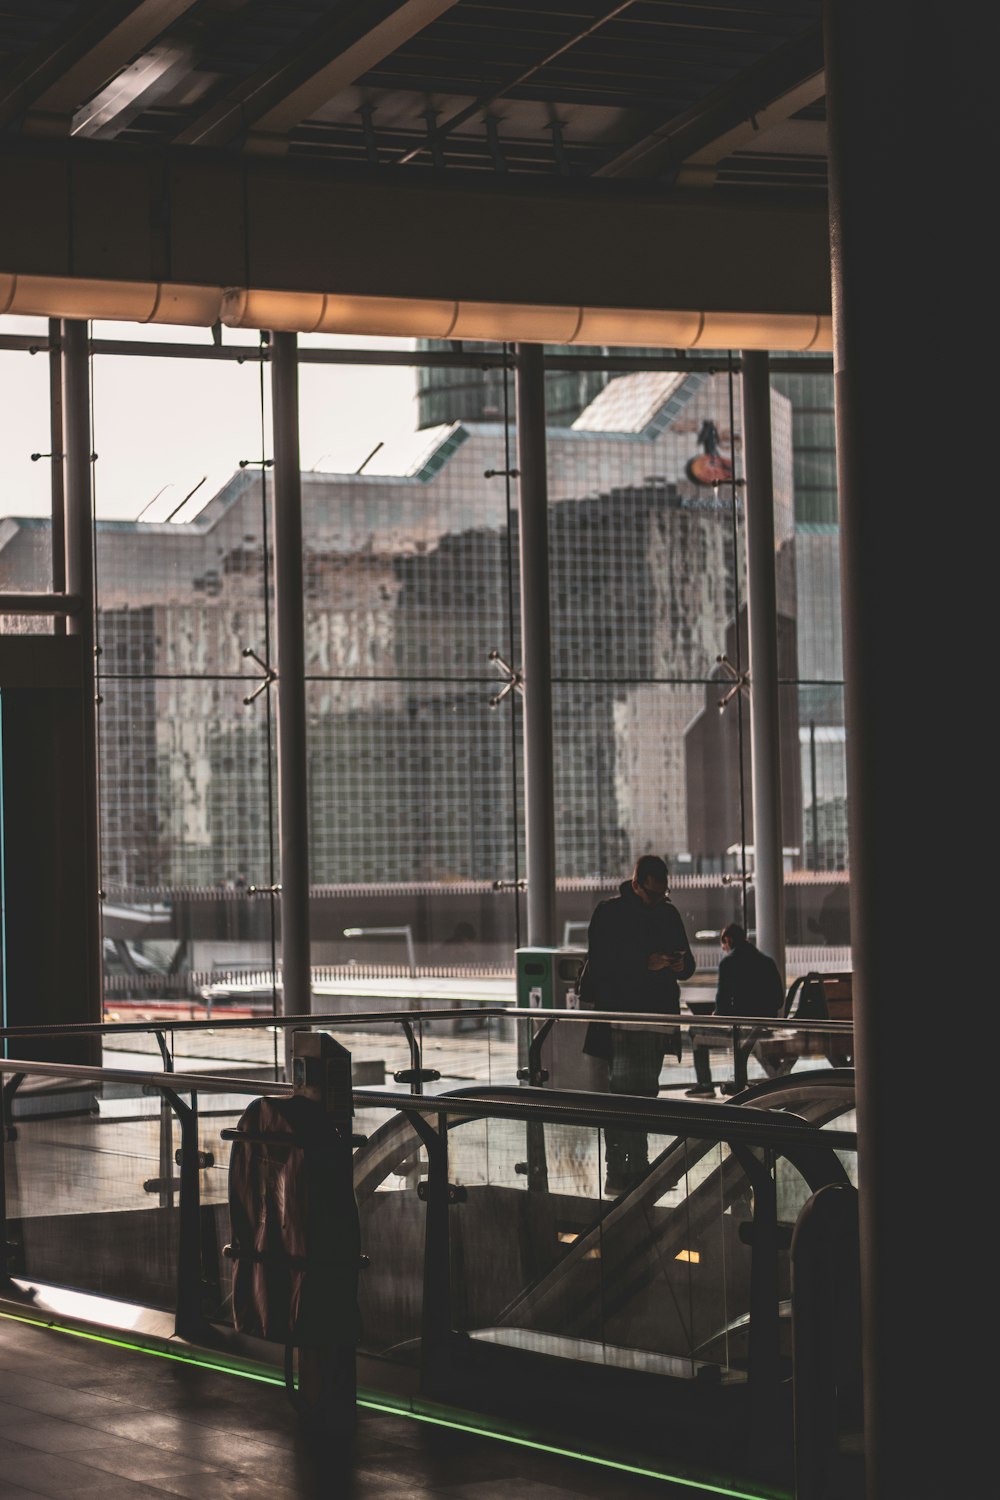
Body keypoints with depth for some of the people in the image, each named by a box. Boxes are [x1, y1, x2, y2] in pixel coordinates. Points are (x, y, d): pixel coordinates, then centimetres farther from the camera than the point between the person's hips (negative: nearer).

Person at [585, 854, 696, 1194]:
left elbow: (688, 963, 19)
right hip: (621, 1015, -6)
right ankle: (617, 1171, -12)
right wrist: (645, 964, -20)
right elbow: (601, 964, -11)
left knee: (646, 1093, 10)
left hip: (658, 1016, 6)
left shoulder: (668, 913, 14)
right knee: (621, 1089, -12)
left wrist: (681, 965, -5)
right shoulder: (609, 912, -3)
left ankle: (638, 1168, 16)